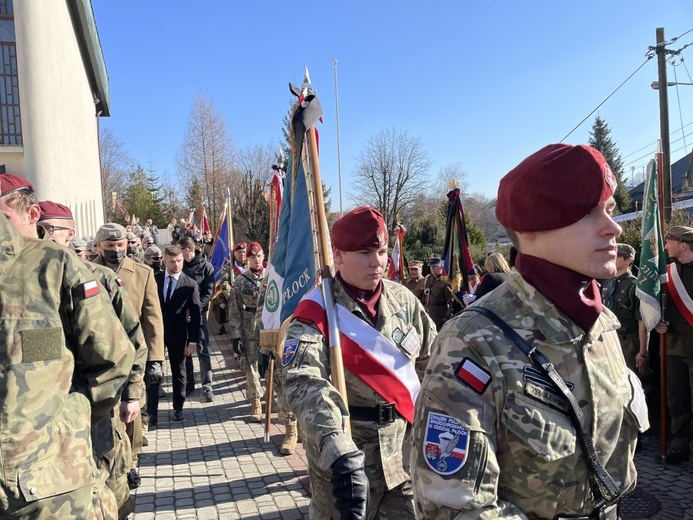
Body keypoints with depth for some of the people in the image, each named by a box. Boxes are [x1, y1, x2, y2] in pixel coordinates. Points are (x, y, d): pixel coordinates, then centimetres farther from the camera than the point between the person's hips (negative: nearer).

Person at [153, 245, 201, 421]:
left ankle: (178, 408, 24)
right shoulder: (154, 279, 0)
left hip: (177, 334, -1)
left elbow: (195, 314, -6)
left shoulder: (191, 284, -6)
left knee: (179, 372, 10)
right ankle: (152, 410, 17)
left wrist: (193, 341, -9)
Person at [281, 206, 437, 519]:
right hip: (347, 451, -4)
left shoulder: (403, 300, 0)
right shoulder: (316, 312, -17)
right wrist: (339, 453, -44)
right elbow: (305, 384, -31)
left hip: (405, 447, 4)